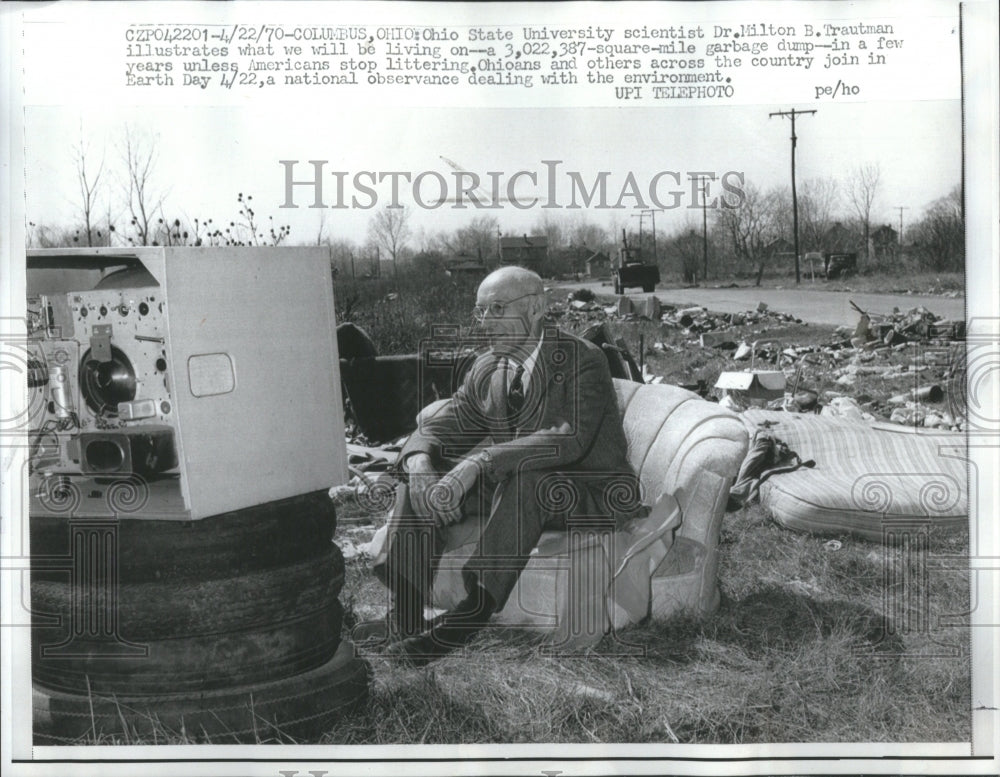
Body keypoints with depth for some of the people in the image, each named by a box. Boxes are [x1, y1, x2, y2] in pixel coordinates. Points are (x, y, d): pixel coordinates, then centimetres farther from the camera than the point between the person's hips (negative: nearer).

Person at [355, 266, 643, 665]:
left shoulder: (583, 361, -15)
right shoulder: (485, 369, 6)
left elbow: (570, 440, -30)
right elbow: (441, 425, 5)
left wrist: (481, 461, -39)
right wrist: (420, 461, -21)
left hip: (590, 492, -7)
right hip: (511, 486, 7)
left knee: (525, 481, -39)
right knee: (418, 484, -10)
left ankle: (474, 613, -40)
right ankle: (405, 615, -20)